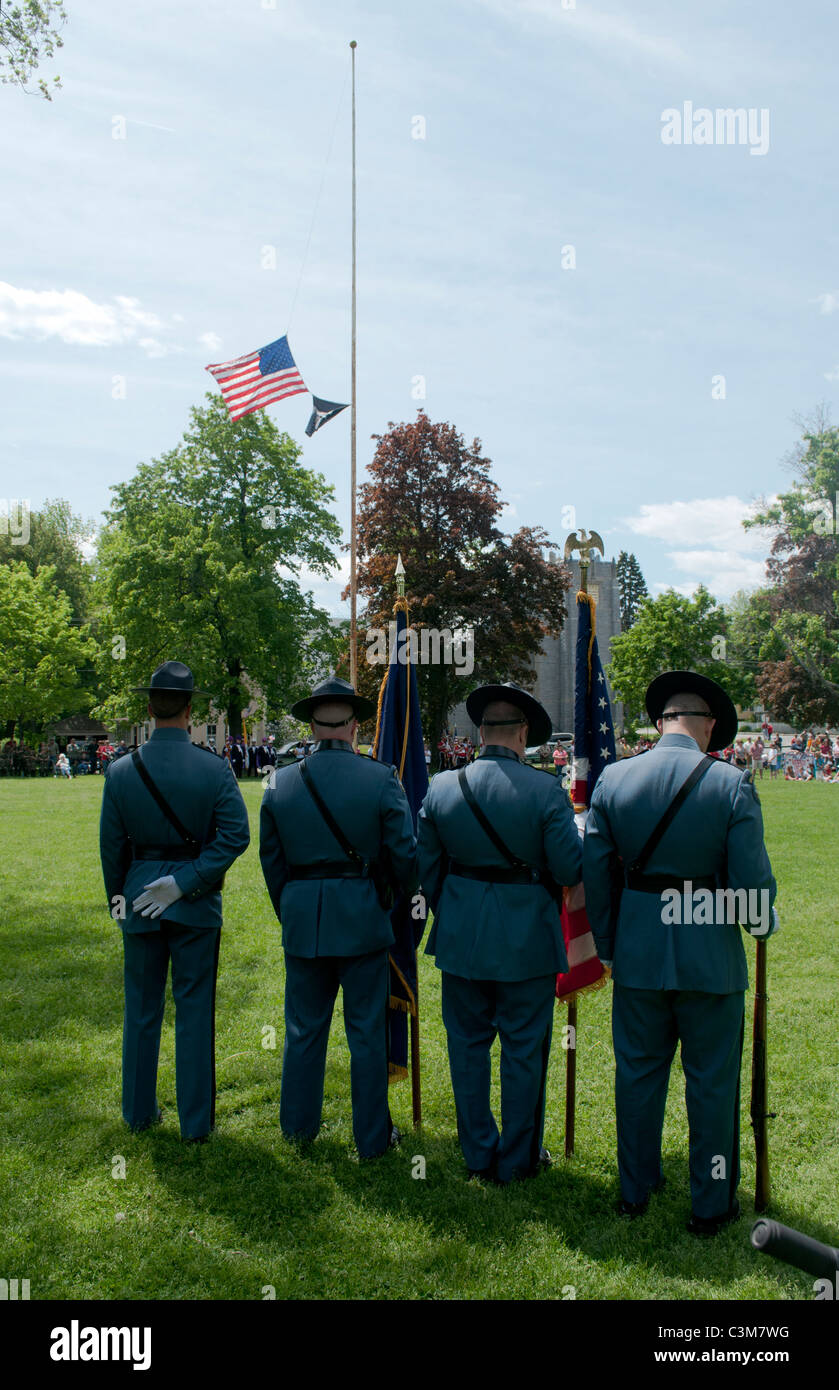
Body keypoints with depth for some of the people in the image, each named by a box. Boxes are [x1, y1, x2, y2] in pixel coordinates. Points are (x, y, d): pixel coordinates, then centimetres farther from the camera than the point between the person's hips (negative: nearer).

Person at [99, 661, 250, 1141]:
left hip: (140, 902, 2)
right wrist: (186, 881, -14)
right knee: (195, 1011, 8)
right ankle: (196, 1120, 17)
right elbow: (236, 836, -17)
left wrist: (118, 896, 15)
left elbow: (112, 845, 1)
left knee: (142, 1010, 16)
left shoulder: (121, 772, -6)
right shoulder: (215, 769, -10)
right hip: (196, 904, -2)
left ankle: (139, 1111, 30)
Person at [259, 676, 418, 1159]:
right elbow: (405, 853, -7)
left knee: (305, 1027, 17)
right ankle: (372, 1137, 21)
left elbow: (271, 859, 7)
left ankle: (299, 1124, 32)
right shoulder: (381, 779, -11)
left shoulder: (281, 781, -2)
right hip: (362, 919, -3)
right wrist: (404, 892, 13)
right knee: (367, 1033, 9)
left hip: (302, 919, 3)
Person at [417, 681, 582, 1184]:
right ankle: (517, 1159, 26)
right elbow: (570, 870, -13)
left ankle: (479, 1155, 29)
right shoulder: (547, 790, -15)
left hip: (461, 936, 3)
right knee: (523, 1050, 12)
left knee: (468, 1045, 17)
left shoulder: (441, 788, -4)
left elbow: (425, 869, 3)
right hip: (526, 939, -3)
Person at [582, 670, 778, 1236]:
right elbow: (752, 880, -12)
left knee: (638, 1072, 17)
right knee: (712, 1082, 12)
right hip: (711, 955, -2)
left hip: (638, 952, 3)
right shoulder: (732, 784, -14)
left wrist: (606, 943, 11)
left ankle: (635, 1190, 33)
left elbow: (593, 871, -1)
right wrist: (764, 920, 10)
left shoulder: (613, 780, -5)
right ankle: (711, 1205, 26)